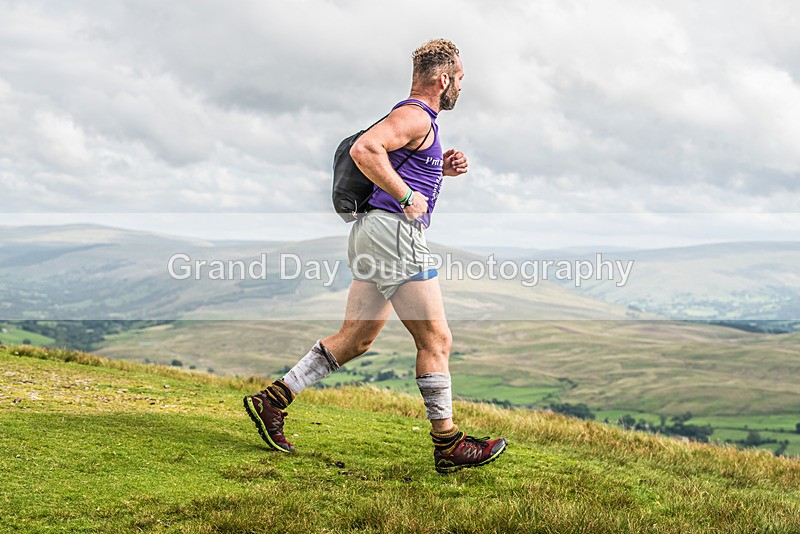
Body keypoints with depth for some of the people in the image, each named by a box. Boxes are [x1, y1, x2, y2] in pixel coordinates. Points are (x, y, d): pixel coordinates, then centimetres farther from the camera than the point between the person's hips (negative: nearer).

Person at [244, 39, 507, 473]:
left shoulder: (416, 118, 22)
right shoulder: (414, 115, -10)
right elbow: (365, 149, -27)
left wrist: (441, 168, 18)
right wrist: (407, 197, -21)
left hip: (372, 234, 11)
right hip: (393, 231, -11)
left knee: (355, 339, 11)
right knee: (436, 339, -5)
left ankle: (273, 399, 12)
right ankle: (447, 445, 0)